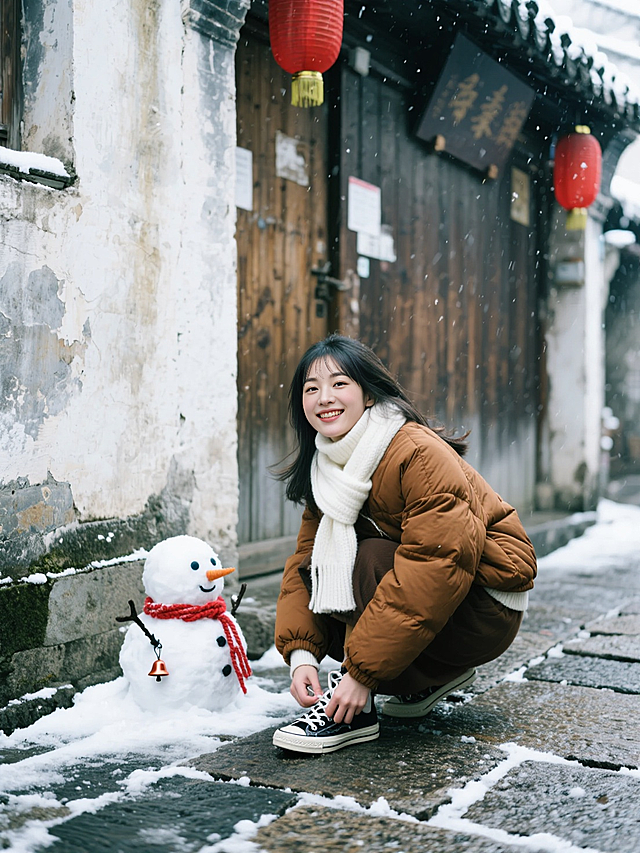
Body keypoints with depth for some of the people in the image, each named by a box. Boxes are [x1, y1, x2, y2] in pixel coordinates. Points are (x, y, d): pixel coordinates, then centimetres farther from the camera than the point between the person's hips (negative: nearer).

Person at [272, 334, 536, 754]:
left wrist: (362, 672, -33)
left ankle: (354, 712, -19)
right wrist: (301, 652, -20)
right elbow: (304, 558, -3)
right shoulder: (326, 467, 1)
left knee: (371, 560, -28)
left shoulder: (421, 455, -26)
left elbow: (436, 566, -33)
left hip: (486, 608, -8)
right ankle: (433, 676, 6)